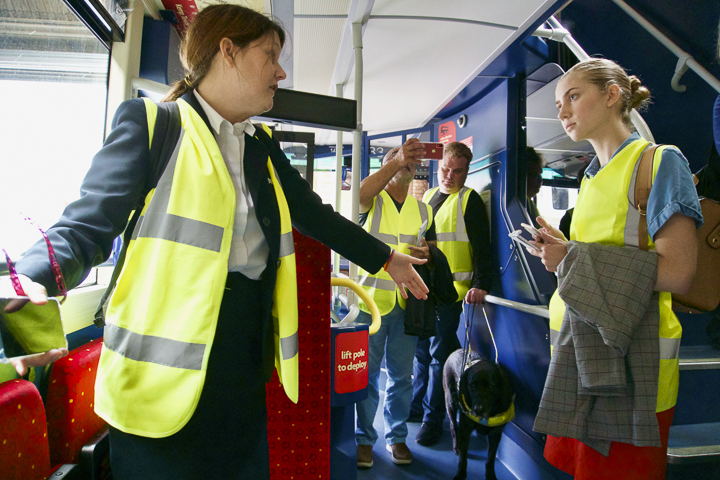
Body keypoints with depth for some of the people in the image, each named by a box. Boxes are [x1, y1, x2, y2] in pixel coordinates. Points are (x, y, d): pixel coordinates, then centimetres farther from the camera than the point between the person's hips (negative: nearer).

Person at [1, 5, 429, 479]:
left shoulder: (264, 147, 14)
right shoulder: (151, 121, -4)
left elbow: (316, 215, 21)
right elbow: (88, 226, -9)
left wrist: (386, 258, 25)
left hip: (246, 355, 6)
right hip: (167, 367, -6)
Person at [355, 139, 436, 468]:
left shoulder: (423, 210, 13)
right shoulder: (372, 200, 0)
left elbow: (433, 247, 20)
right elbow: (361, 193, -25)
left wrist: (427, 252, -5)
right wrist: (398, 160, -37)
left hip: (407, 302, 4)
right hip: (371, 300, -3)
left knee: (402, 375, 12)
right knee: (367, 373, 5)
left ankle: (396, 436, 28)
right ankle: (363, 438, 21)